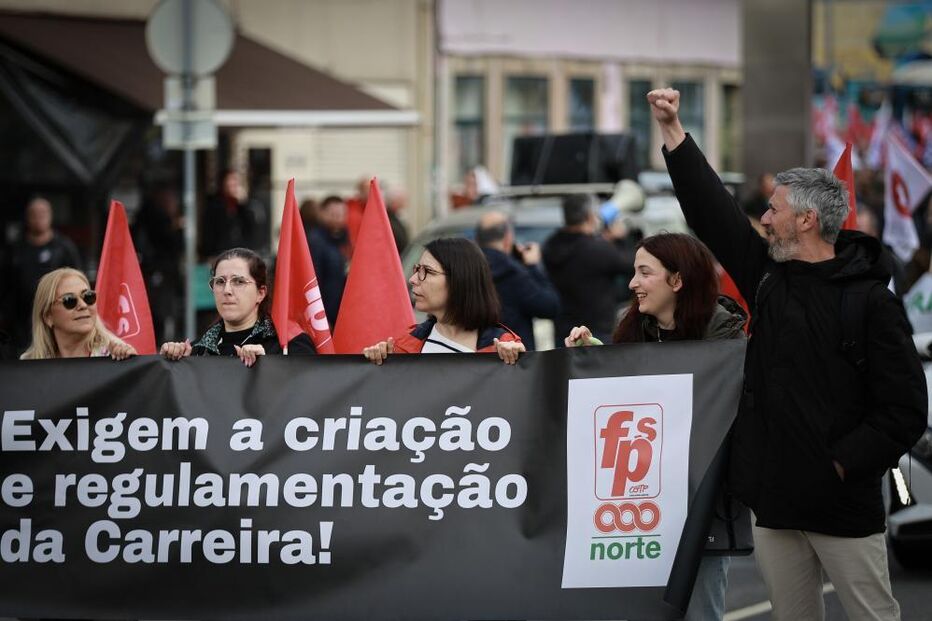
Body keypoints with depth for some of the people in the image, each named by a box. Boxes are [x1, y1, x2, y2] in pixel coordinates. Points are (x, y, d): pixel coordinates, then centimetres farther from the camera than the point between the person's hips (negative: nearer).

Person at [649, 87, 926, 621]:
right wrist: (672, 130, 13)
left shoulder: (870, 301, -8)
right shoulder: (768, 276, 9)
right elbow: (711, 208, 14)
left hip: (844, 503, -6)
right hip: (775, 500, 6)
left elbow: (905, 411, -11)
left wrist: (841, 463, -15)